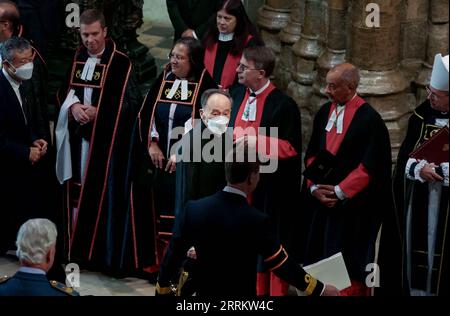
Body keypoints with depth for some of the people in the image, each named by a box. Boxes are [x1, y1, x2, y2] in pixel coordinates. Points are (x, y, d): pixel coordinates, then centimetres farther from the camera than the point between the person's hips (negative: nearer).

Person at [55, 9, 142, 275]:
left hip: (107, 139, -5)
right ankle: (80, 248, 18)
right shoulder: (75, 59, 8)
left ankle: (108, 253, 2)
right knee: (79, 190, 8)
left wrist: (98, 111, -15)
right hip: (78, 135, 5)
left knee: (105, 193, -4)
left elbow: (132, 102, -10)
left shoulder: (121, 63, -9)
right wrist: (73, 105, -9)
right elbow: (63, 89, 12)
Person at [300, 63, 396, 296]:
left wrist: (338, 191, -14)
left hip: (353, 205, -6)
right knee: (319, 259, 9)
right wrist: (315, 187, -4)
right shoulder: (324, 113, 7)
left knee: (350, 266, -1)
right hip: (321, 200, 6)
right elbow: (312, 154, 11)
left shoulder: (369, 119, -12)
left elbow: (370, 166, -14)